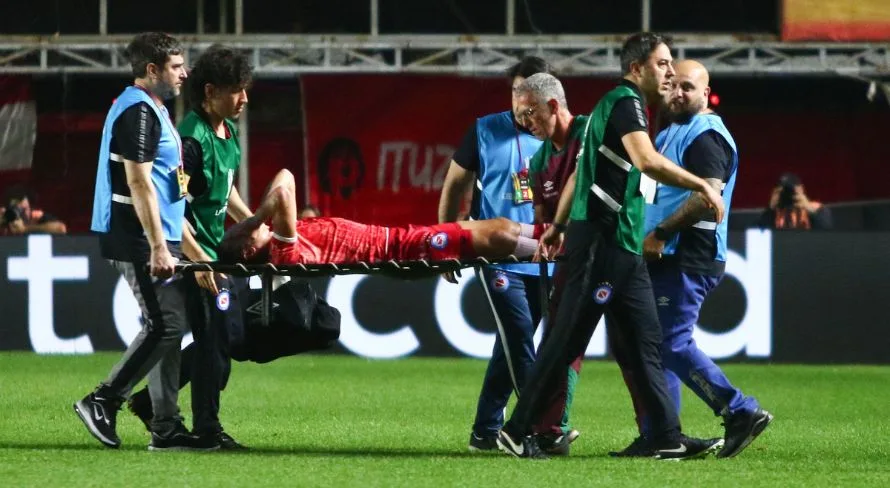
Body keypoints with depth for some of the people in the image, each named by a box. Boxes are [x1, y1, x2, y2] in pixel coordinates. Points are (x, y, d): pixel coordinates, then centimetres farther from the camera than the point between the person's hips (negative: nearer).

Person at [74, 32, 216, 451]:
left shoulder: (151, 109, 19)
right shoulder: (138, 112, -14)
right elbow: (139, 185, -20)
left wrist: (167, 241, 24)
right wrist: (158, 247, -22)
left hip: (156, 236, 10)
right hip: (139, 240, -10)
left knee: (167, 327, 8)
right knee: (165, 325, -12)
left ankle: (166, 427, 9)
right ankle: (102, 403, -7)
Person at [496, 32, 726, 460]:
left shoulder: (622, 104, 19)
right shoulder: (625, 102, -11)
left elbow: (581, 170, 25)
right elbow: (646, 160, -29)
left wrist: (558, 225, 28)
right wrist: (703, 186, -24)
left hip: (623, 247, 10)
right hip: (601, 241, -10)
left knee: (646, 342, 6)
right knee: (566, 341, -5)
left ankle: (669, 439, 4)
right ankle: (518, 431, 1)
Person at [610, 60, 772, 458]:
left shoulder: (706, 136, -12)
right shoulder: (670, 133, 21)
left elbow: (708, 197, -24)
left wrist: (660, 234, -20)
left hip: (688, 260, -10)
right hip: (666, 260, 10)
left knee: (672, 343, -14)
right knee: (655, 343, 9)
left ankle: (741, 413, -10)